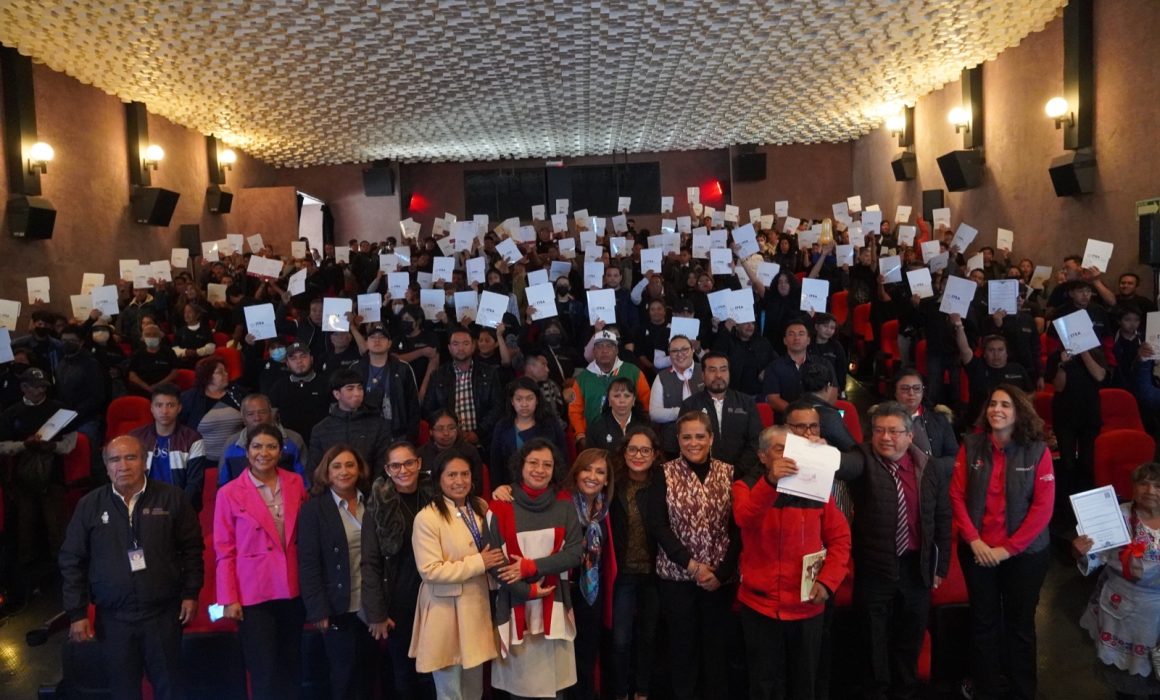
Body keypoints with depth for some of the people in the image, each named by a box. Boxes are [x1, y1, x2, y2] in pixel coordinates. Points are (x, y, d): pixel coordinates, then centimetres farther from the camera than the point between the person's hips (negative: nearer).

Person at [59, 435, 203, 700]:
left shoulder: (171, 497, -5)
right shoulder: (89, 505, -1)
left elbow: (192, 548, 1)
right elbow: (72, 561, 3)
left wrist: (190, 593, -1)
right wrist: (77, 613, 1)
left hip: (164, 613, -1)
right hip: (113, 617, 1)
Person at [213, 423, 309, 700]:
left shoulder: (295, 484, 1)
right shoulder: (230, 494, -8)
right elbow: (224, 551, -5)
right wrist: (229, 599, -7)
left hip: (293, 589, 4)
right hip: (253, 592, -3)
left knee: (292, 664, 16)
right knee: (264, 672, 4)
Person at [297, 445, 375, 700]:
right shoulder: (314, 509, -8)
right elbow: (308, 564, -10)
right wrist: (318, 610, -14)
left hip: (372, 605, 4)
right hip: (339, 608, -3)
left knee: (367, 675, 14)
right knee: (344, 677, 8)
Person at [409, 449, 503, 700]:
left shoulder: (481, 507, 5)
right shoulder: (427, 517, -17)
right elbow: (430, 570, -22)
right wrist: (479, 563, -20)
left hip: (477, 606, 6)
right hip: (445, 612, -6)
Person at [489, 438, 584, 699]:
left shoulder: (564, 506, 2)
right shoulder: (501, 507, -6)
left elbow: (575, 553, -5)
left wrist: (530, 567, -15)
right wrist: (527, 591, -14)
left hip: (555, 603, 2)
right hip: (516, 603, -2)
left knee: (553, 678, 8)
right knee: (519, 678, 8)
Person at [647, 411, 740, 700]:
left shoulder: (728, 473, 1)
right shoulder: (665, 474, -2)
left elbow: (738, 527, -2)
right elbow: (657, 525, -8)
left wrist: (722, 572, -10)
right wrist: (691, 564, -14)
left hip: (720, 577, 1)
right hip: (676, 575, -1)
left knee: (717, 645, 8)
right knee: (682, 645, 9)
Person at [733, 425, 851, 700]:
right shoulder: (746, 486, -3)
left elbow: (840, 538, 4)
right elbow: (744, 518, -25)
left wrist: (827, 580, -10)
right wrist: (771, 481, -40)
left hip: (807, 606, 2)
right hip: (760, 604, -2)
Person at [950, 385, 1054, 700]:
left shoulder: (1037, 451, -8)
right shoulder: (971, 446, -4)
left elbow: (1043, 506, -10)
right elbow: (957, 495, -2)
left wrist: (1009, 548, -13)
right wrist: (974, 540, -11)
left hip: (1025, 553, -1)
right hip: (978, 551, 1)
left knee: (1020, 624, 13)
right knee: (983, 622, 12)